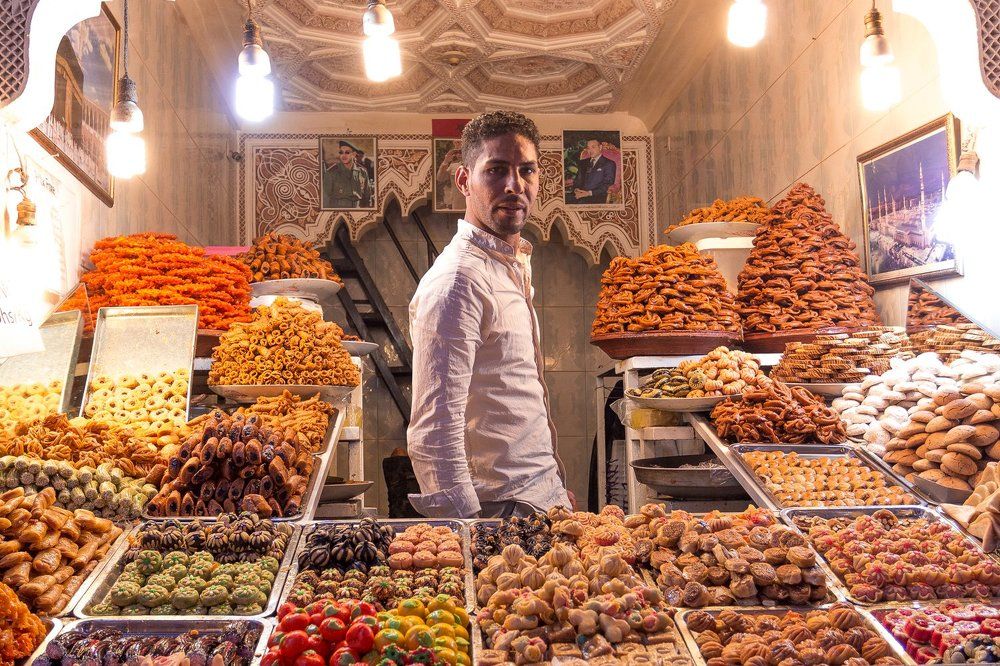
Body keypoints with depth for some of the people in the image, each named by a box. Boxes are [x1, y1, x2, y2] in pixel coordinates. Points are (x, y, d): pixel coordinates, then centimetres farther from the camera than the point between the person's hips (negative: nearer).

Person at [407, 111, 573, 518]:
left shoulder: (514, 263, 11)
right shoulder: (457, 280, -19)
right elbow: (433, 434, -23)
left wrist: (554, 482, 16)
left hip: (545, 494, 9)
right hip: (502, 508, -9)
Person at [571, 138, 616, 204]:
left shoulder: (609, 164, 5)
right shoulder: (583, 162, 23)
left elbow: (607, 184, -4)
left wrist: (589, 193, -16)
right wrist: (576, 190, -5)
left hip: (596, 197, -4)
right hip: (580, 196, 4)